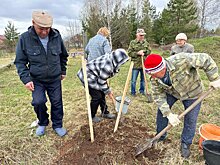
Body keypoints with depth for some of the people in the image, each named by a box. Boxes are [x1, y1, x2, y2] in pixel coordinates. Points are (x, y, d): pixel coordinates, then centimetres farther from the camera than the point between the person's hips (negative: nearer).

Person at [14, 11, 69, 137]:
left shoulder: (56, 36, -7)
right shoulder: (25, 38, -12)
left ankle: (57, 125, 29)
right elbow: (20, 61, -6)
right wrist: (26, 79, -15)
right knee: (38, 102, -11)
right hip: (37, 80, -1)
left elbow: (63, 56, 8)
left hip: (55, 79, 2)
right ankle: (43, 123, 20)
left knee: (57, 102, 7)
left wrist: (63, 71, 12)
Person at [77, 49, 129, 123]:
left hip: (93, 76, 10)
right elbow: (101, 82, -21)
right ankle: (92, 116, 14)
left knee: (102, 94, 12)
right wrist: (108, 92, -8)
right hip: (88, 77, -10)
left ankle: (105, 112, 26)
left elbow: (103, 78, 6)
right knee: (97, 97, -6)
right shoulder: (107, 66, -31)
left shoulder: (110, 60, -2)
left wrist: (108, 90, 7)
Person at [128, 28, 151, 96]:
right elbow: (129, 53, -8)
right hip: (135, 64, -3)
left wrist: (144, 52, -11)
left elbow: (149, 51, 8)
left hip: (144, 64, 3)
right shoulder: (132, 43, -4)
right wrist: (137, 53, -17)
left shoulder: (145, 42, 7)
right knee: (133, 80, 4)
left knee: (143, 79, 15)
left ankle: (142, 90, 32)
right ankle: (133, 92, 20)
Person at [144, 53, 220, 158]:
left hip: (192, 92, -3)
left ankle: (185, 144, 25)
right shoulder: (154, 78, -24)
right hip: (171, 93, 3)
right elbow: (158, 96, -21)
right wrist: (169, 114, -29)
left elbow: (205, 60, -30)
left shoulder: (181, 60, -41)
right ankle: (160, 136, 24)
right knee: (162, 111, 1)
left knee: (190, 120, 1)